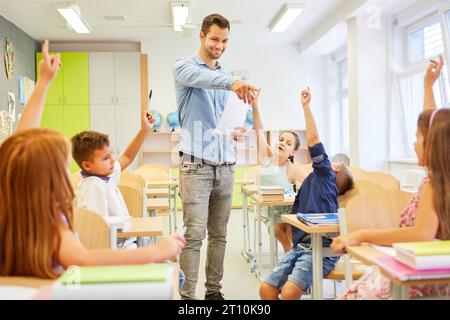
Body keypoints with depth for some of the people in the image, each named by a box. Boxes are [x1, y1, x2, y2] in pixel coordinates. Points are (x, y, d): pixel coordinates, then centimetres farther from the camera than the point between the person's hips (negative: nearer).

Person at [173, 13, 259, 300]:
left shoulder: (226, 76, 19)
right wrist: (232, 83, -44)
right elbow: (202, 78, -24)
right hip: (196, 164, -6)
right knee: (194, 234, -9)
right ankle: (188, 296, -2)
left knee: (219, 234, 9)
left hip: (226, 165, 6)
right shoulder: (184, 67, 0)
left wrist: (241, 130, -1)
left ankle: (214, 290, 19)